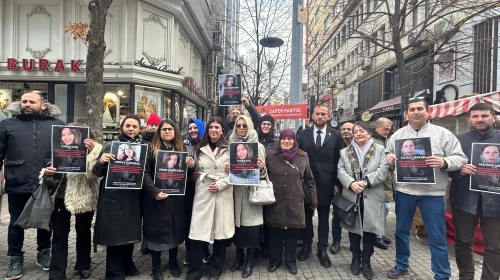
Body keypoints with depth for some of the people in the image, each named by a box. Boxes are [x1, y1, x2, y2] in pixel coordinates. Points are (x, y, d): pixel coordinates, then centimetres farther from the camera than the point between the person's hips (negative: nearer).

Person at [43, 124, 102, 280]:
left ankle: (83, 265, 32)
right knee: (60, 234, 7)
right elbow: (50, 180, 8)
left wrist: (90, 153, -33)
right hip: (61, 197, 2)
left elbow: (92, 173, -22)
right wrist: (47, 173, -15)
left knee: (83, 231, 14)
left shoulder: (95, 150, -8)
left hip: (85, 197, -2)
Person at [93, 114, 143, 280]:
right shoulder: (110, 145, 0)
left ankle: (127, 265, 35)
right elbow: (98, 173, -1)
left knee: (130, 232, 15)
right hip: (113, 196, -3)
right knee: (114, 234, 3)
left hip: (133, 197, 3)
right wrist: (101, 162, -21)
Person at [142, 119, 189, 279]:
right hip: (156, 197, -3)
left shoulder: (181, 149, 10)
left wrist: (190, 166, -9)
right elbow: (145, 172, -8)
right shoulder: (152, 148, -1)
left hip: (176, 197, 3)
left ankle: (173, 262, 30)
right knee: (156, 230, 5)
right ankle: (156, 266, 22)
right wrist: (154, 192, -19)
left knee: (175, 229, 11)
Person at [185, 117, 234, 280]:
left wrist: (220, 184, -12)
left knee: (220, 231, 7)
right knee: (198, 232, -1)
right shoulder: (200, 148, 12)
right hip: (203, 193, 2)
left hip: (223, 194, -2)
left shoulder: (229, 148, -1)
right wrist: (190, 165, 2)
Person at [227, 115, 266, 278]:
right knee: (237, 224, 8)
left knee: (251, 226, 1)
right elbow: (227, 165, 13)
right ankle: (239, 256, 28)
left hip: (252, 190, -2)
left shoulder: (258, 146, 2)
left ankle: (249, 261, 18)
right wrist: (227, 169, -9)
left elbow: (263, 172, 2)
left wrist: (262, 168, -20)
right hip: (236, 190, 2)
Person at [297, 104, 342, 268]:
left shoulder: (336, 136, 0)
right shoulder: (303, 134, 3)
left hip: (326, 184, -1)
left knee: (324, 218, 11)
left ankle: (322, 250, 24)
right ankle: (306, 245, 30)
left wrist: (337, 183, -4)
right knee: (307, 216, 13)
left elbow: (338, 161, 0)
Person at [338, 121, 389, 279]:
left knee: (370, 228, 3)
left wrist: (366, 182, -19)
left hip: (372, 198, -1)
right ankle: (356, 258, 29)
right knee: (353, 228, 11)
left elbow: (383, 171, -8)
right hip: (351, 197, 2)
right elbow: (341, 171, -1)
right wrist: (351, 183, -19)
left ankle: (366, 260, 21)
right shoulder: (345, 152, 10)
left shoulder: (380, 150, 4)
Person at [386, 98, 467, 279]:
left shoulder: (443, 134, -1)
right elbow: (388, 154, 15)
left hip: (432, 193, -2)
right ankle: (401, 265, 33)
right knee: (401, 230, 15)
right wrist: (389, 158, -8)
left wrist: (444, 163, -22)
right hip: (404, 191, 3)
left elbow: (460, 158, -2)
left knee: (437, 237, 5)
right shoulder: (397, 135, 7)